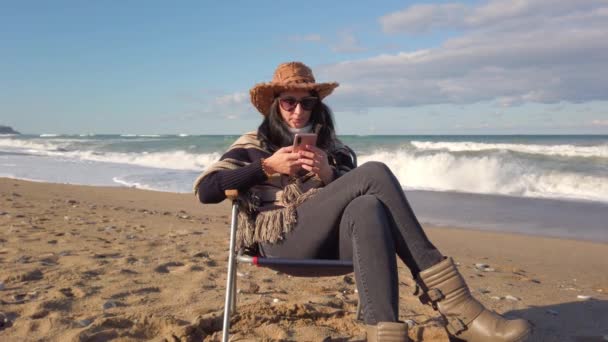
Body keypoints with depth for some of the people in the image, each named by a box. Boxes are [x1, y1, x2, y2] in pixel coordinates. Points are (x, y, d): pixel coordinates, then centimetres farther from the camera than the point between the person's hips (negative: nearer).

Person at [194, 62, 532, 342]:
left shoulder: (329, 145, 24)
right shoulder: (253, 145, 16)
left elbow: (357, 192, 14)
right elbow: (205, 190, 2)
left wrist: (329, 174, -5)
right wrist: (267, 166, -3)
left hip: (330, 239, 4)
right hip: (281, 239, -3)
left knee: (368, 208, -35)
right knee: (375, 172, -25)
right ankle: (454, 304, -32)